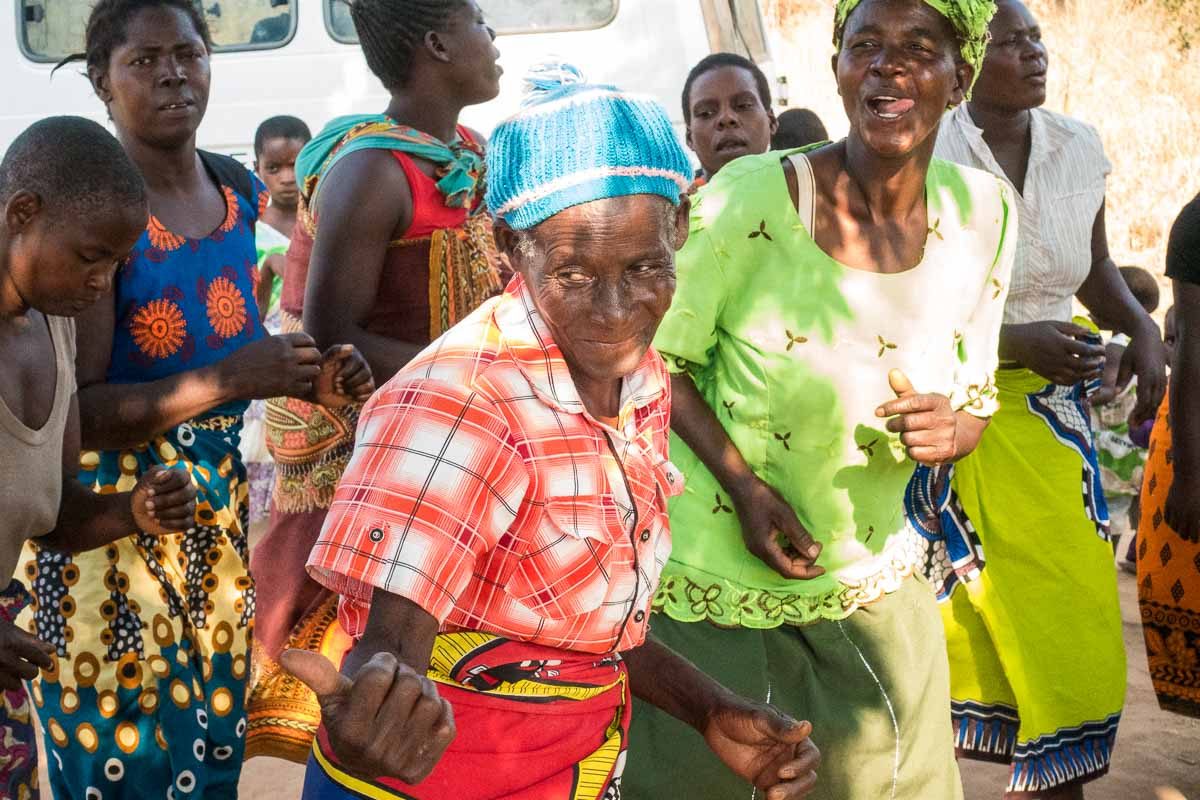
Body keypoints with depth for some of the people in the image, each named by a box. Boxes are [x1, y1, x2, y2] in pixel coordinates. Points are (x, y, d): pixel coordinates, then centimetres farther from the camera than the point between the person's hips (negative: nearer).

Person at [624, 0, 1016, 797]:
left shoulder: (984, 211, -5)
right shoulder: (751, 197, -19)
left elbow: (975, 400, 5)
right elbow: (657, 358, -8)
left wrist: (950, 431, -18)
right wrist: (743, 484, -19)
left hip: (875, 592, 4)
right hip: (719, 584, -4)